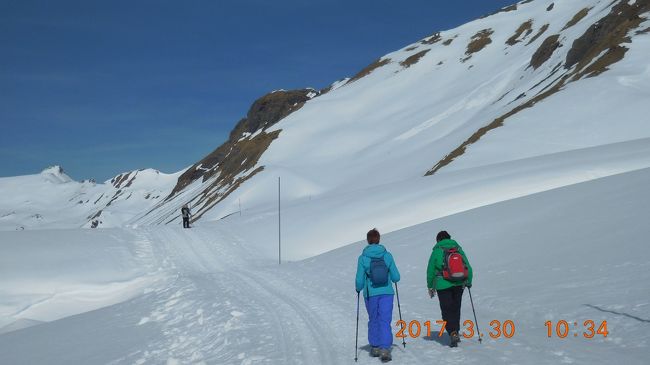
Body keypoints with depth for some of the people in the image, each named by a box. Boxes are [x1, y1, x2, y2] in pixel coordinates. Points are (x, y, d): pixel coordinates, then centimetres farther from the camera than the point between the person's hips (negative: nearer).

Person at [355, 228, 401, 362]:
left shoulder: (363, 257, -8)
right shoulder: (387, 255, -4)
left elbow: (360, 280, -6)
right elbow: (396, 277, 0)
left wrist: (358, 289, 15)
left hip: (370, 294, 0)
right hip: (386, 293, 0)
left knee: (373, 320, 18)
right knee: (385, 321, 2)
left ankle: (375, 347, 27)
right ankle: (385, 349, -11)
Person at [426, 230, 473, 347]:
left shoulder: (437, 251, -3)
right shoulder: (458, 249, 4)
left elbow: (430, 270, 0)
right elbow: (468, 266, 5)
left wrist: (430, 286, 10)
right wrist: (468, 281, 17)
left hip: (443, 285, -3)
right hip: (459, 284, 4)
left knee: (447, 310, 3)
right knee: (456, 308, 17)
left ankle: (453, 333, -12)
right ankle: (456, 333, 24)